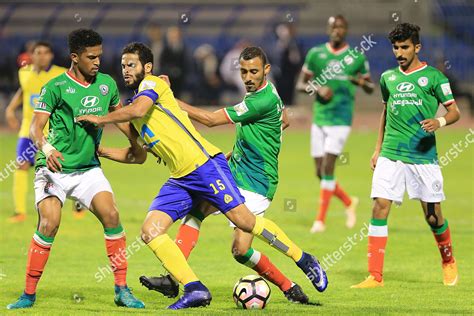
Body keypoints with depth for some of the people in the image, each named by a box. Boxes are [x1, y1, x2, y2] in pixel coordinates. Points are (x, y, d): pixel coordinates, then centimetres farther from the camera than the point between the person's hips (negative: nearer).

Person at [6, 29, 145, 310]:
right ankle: (29, 294, -6)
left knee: (111, 215, -14)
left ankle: (122, 289, -6)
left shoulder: (107, 84, 6)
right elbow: (35, 127, -13)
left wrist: (136, 145, 29)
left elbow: (119, 115, 25)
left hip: (89, 168, 4)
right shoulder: (56, 87, -9)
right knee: (49, 223, -18)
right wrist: (46, 148, -32)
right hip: (54, 169, -4)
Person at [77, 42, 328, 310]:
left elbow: (138, 110, -24)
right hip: (179, 180, 8)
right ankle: (195, 290, -12)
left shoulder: (153, 83, -3)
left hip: (204, 164, -8)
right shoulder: (133, 106, 22)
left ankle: (304, 260, 8)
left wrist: (101, 119, -11)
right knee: (150, 231, -9)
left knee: (244, 221, -10)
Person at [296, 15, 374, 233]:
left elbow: (370, 88, 10)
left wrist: (361, 82, -13)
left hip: (340, 119, -3)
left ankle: (320, 219, -5)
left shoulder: (357, 57, 1)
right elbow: (301, 84, 9)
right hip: (319, 119, 3)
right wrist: (318, 89, -11)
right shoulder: (315, 54, 5)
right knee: (320, 172, 4)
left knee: (327, 168, -12)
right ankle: (349, 203, 29)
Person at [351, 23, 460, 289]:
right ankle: (376, 276, -8)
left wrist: (439, 122, -20)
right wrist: (378, 149, 23)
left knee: (433, 215, 3)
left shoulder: (433, 76, -1)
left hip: (424, 155, -3)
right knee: (380, 207, -10)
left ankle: (448, 261, 31)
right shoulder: (388, 78, 12)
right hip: (390, 155, 3)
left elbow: (454, 112, 2)